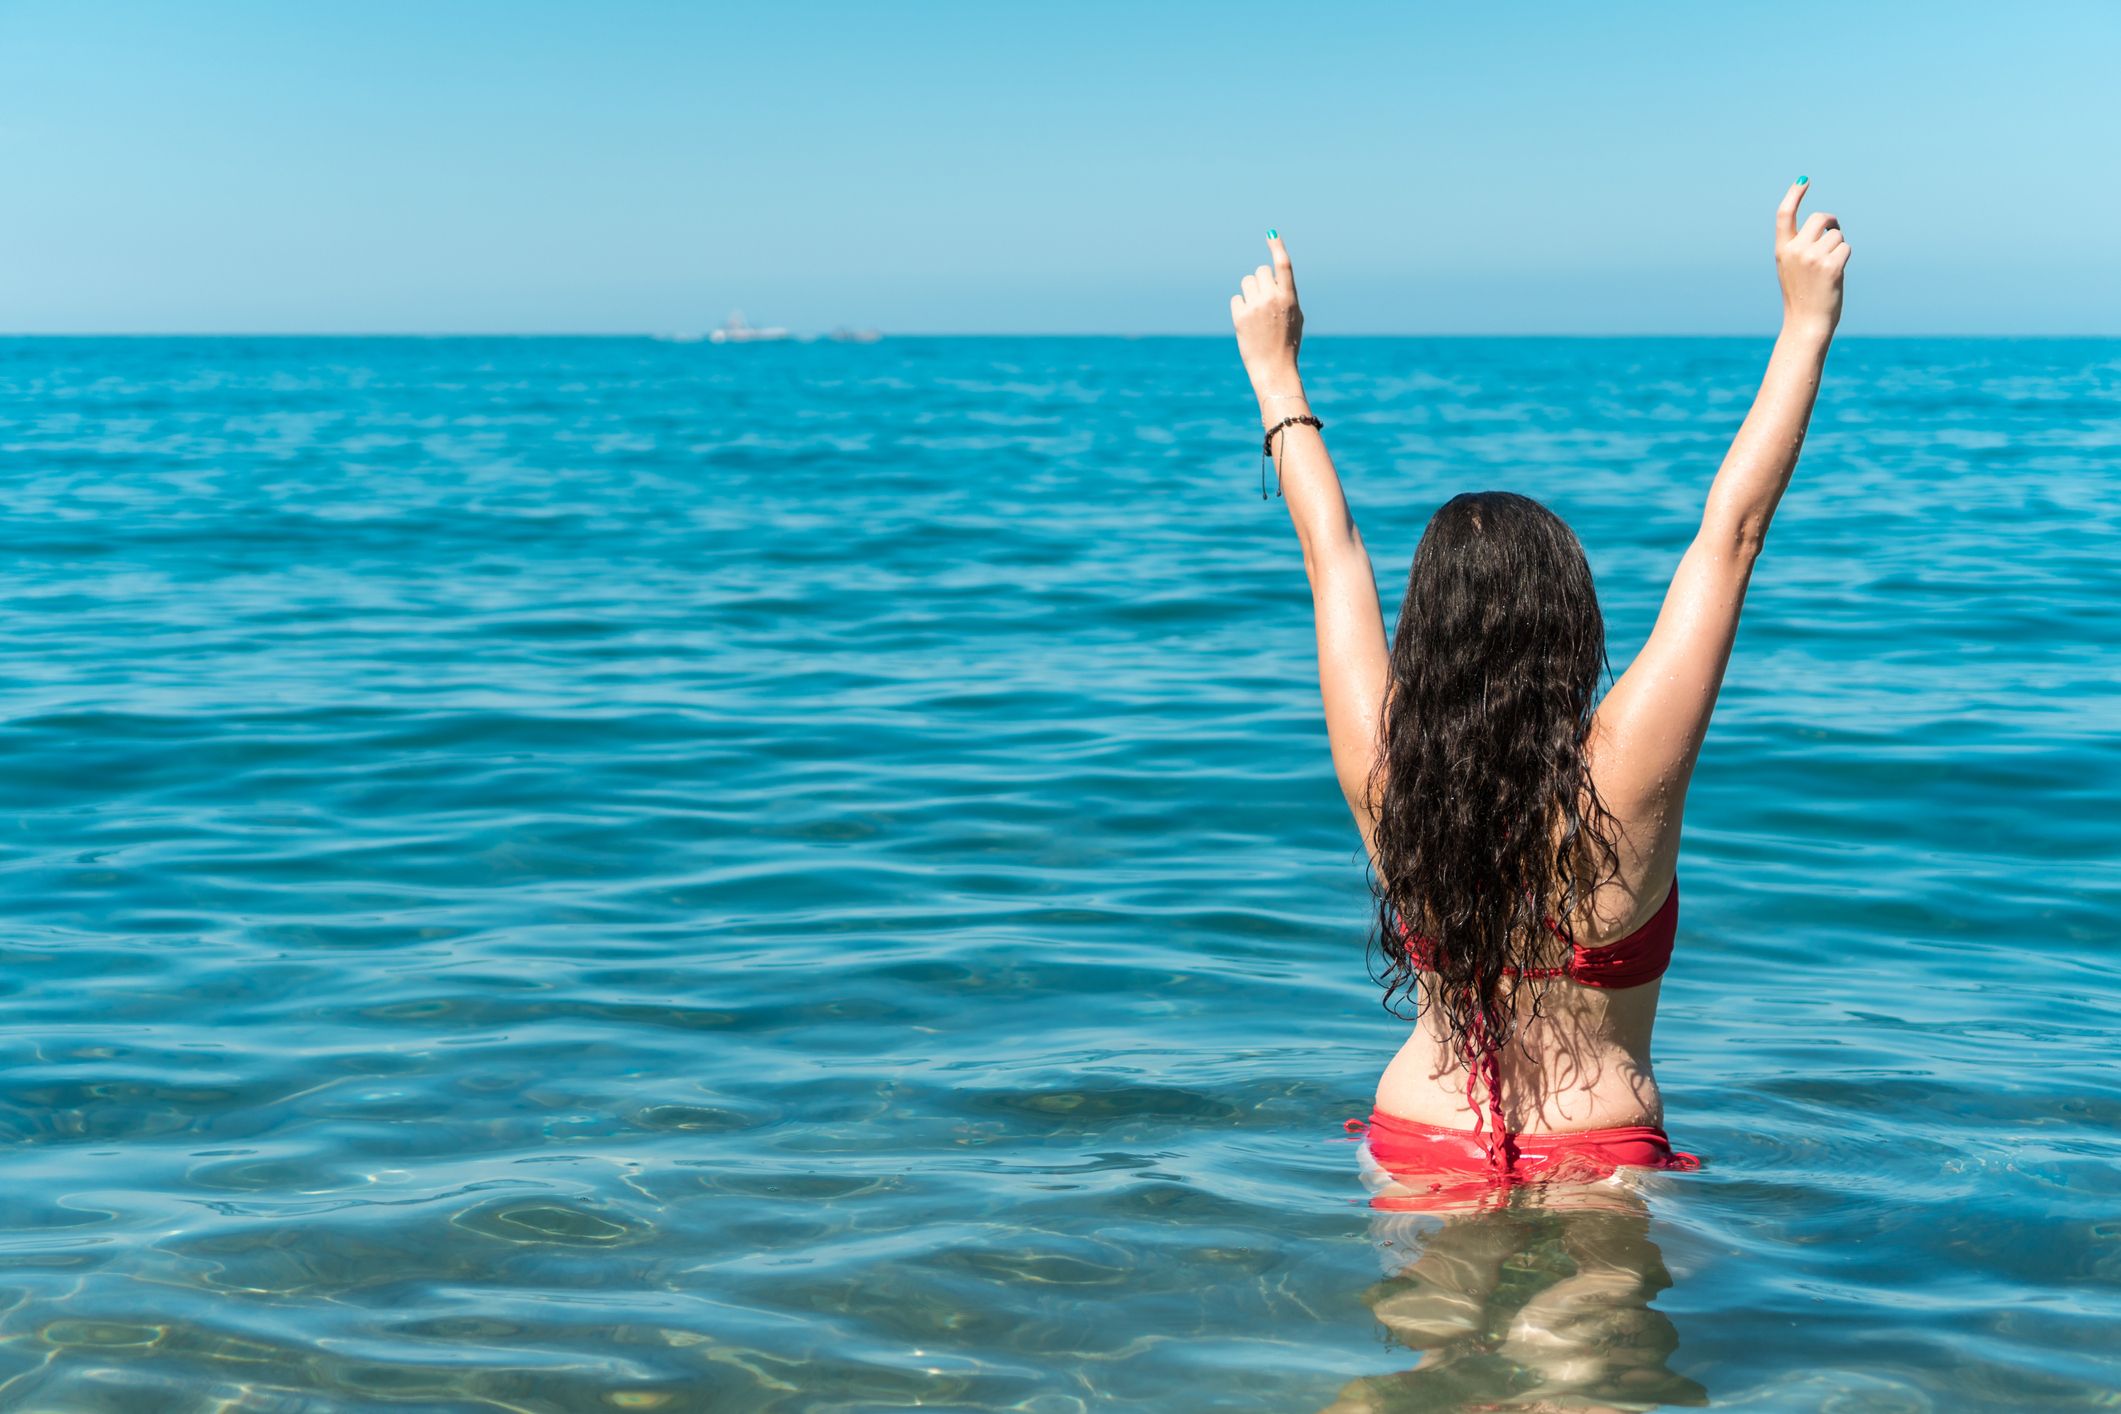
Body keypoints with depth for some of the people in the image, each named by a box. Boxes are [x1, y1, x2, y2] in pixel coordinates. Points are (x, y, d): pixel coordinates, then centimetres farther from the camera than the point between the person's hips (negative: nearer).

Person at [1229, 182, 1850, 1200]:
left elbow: (1332, 552, 7)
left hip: (1416, 1153, 3)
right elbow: (1731, 530, -8)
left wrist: (1275, 371, 21)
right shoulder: (1621, 778, -15)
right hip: (1597, 1158, -3)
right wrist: (1805, 322, 0)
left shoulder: (1384, 774, -8)